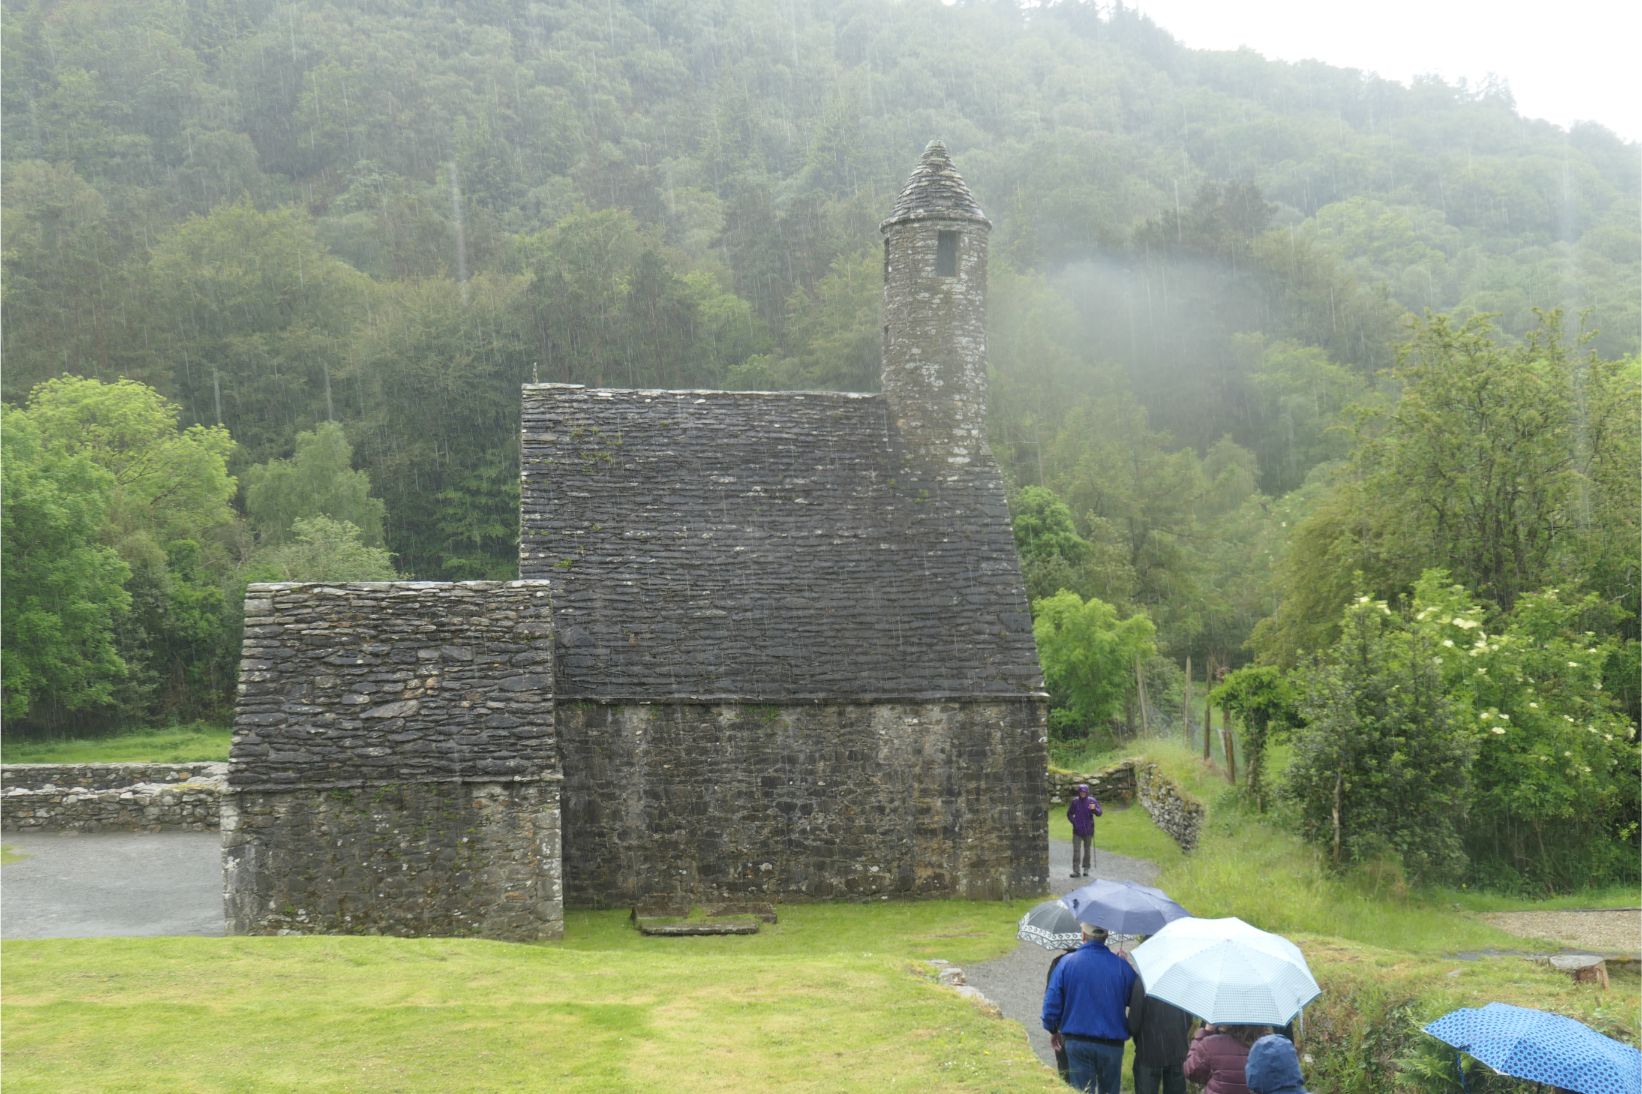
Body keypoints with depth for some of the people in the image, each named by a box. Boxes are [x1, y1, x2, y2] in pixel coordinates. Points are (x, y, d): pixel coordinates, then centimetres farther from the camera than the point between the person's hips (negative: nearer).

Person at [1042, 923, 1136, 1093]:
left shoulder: (1066, 963, -5)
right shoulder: (1122, 966, -5)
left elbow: (1051, 1002, -2)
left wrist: (1053, 1031, 12)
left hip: (1076, 1042, 0)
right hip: (1112, 1043, 0)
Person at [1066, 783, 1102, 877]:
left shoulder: (1092, 801, -4)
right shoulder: (1074, 802, 0)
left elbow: (1099, 813, -12)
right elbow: (1069, 814, 11)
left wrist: (1094, 809, -32)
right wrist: (1074, 822, -4)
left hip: (1088, 830, 0)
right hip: (1077, 830, 0)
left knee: (1087, 850, 8)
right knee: (1076, 850, -7)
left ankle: (1086, 869, 19)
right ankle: (1076, 871, -7)